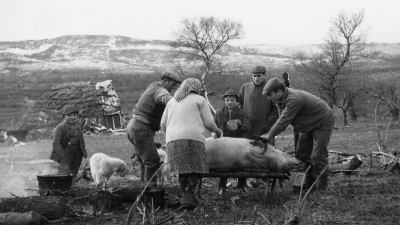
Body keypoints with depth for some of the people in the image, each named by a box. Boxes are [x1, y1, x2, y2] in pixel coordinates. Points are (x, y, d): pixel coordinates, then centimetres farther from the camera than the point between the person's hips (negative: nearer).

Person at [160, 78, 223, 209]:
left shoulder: (172, 101, 24)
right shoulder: (200, 100, 10)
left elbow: (163, 124, 21)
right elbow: (208, 123, 5)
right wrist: (217, 131, 24)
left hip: (173, 140, 5)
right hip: (193, 139, -5)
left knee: (181, 171, 10)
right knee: (195, 170, -4)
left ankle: (186, 197, 4)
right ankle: (188, 197, -19)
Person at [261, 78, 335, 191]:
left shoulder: (294, 99, -33)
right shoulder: (285, 98, -2)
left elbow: (284, 120, -33)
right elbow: (283, 119, 4)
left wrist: (269, 135, -27)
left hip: (322, 123, -10)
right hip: (308, 126, 10)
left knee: (318, 156, -10)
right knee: (302, 154, 10)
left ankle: (321, 187, -1)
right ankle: (309, 183, 18)